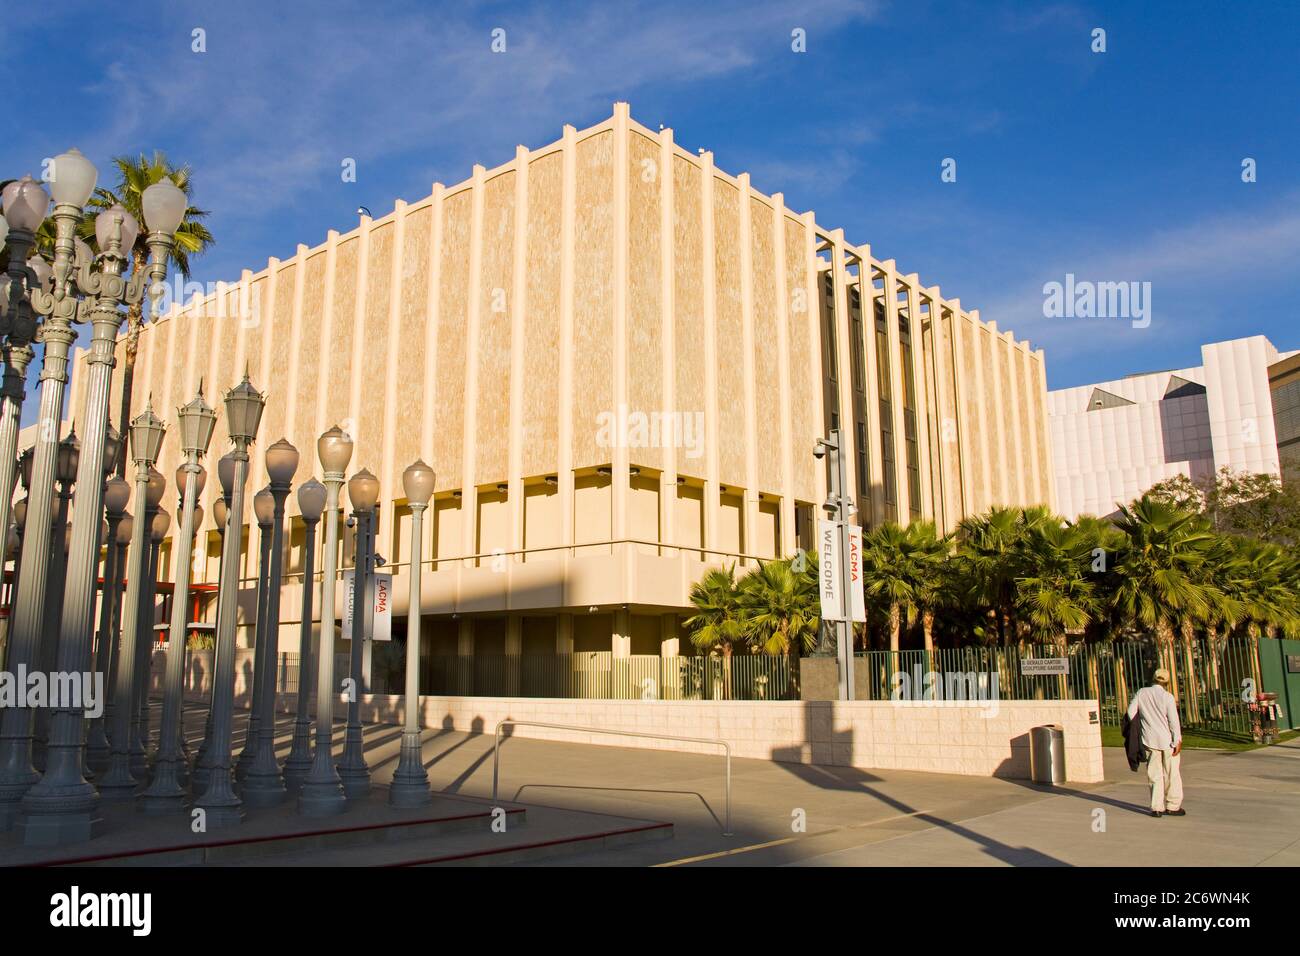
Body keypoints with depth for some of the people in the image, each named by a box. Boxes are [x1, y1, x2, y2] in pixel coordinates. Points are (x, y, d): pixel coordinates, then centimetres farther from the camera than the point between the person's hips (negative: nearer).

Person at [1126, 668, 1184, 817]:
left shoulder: (1141, 693, 1)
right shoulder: (1167, 697, -10)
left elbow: (1131, 714, 2)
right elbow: (1173, 720, -12)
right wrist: (1178, 741, -7)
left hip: (1150, 740, 3)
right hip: (1167, 741, -2)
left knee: (1155, 775, 9)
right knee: (1171, 774, 10)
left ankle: (1157, 807, 7)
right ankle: (1172, 806, 15)